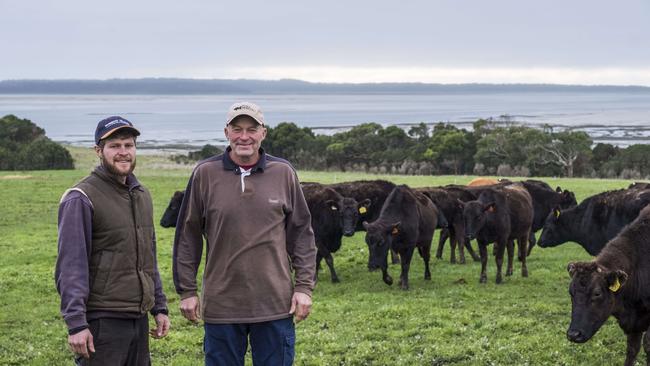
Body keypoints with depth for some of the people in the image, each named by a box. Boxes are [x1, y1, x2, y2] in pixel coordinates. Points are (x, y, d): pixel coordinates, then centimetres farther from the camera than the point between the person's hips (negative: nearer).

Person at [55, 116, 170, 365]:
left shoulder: (141, 195, 14)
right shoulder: (81, 199, -10)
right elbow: (70, 267, -15)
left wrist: (159, 307, 15)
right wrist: (76, 323, -21)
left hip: (139, 319, 7)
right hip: (102, 323, -7)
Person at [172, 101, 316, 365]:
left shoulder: (283, 173, 3)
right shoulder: (205, 174, 0)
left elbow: (302, 233, 7)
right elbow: (187, 237, 5)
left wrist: (304, 287, 1)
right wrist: (186, 291, 2)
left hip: (276, 304, 1)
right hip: (221, 305, 0)